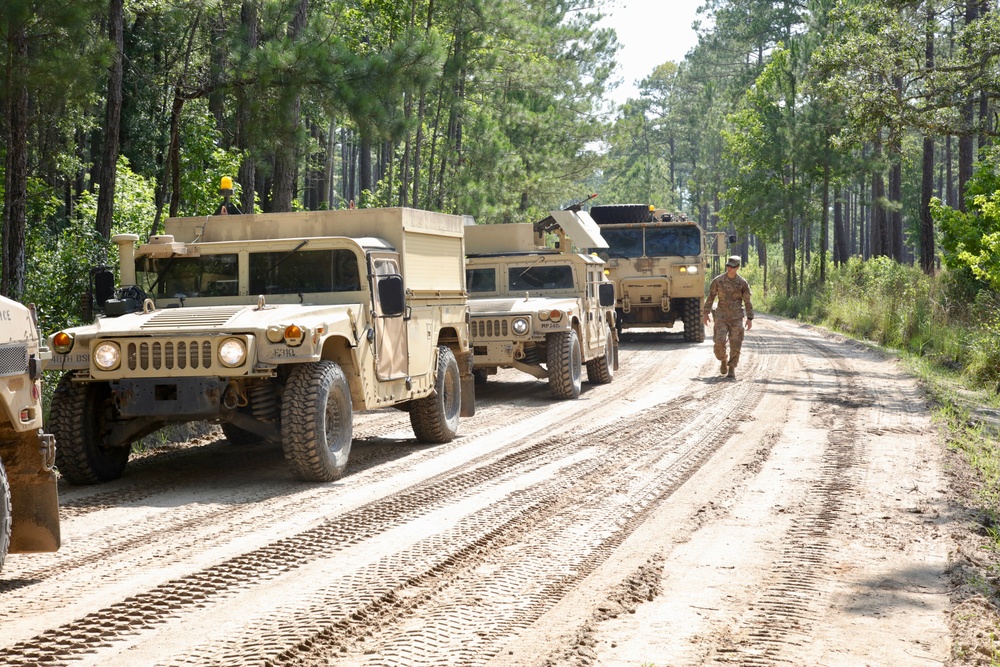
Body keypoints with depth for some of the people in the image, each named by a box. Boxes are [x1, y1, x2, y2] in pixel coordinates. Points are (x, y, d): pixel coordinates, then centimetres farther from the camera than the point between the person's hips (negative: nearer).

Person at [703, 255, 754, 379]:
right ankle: (723, 361, 17)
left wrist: (750, 318, 0)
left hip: (736, 317, 0)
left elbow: (747, 302, 3)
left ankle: (732, 369, 8)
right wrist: (706, 313, 4)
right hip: (721, 316, 0)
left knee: (735, 344, -3)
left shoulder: (743, 283, -2)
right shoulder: (718, 280, -1)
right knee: (719, 342, -11)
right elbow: (711, 297, 7)